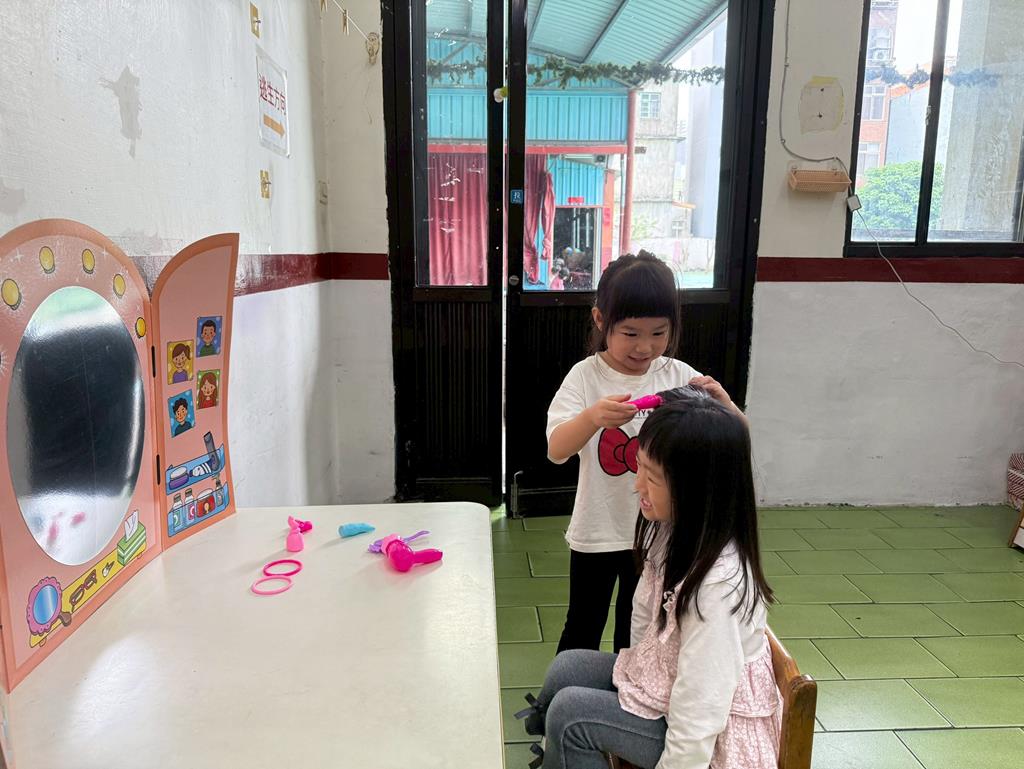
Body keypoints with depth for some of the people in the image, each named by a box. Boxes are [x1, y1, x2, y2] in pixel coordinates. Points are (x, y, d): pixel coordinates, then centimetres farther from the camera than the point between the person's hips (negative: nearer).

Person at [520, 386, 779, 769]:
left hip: (714, 738, -7)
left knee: (569, 712, -11)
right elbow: (647, 615, 5)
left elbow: (697, 718, -29)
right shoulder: (674, 529, -9)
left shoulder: (717, 586, -35)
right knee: (566, 668, 4)